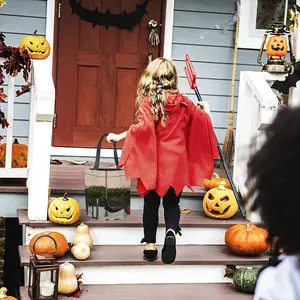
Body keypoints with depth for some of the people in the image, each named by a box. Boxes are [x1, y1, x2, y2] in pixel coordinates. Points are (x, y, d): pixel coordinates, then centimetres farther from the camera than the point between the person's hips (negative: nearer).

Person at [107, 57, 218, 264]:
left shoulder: (147, 101, -8)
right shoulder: (182, 102, 3)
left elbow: (144, 126, -23)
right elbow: (203, 119, 13)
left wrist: (119, 137, -16)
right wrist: (206, 111, 35)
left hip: (153, 161, -2)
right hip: (176, 161, 2)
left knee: (151, 203, 11)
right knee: (172, 202, 11)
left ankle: (150, 245, 16)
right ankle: (171, 232, -16)